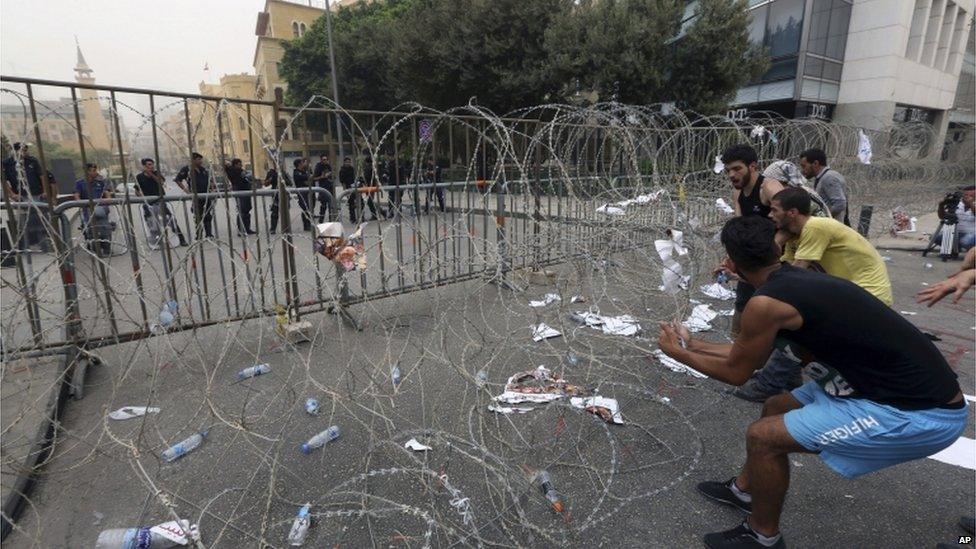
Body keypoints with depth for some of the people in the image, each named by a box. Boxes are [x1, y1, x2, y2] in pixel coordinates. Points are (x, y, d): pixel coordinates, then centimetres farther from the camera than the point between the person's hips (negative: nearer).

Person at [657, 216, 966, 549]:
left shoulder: (766, 303, -22)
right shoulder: (799, 281, 7)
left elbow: (736, 372, -5)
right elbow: (747, 353, 18)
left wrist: (679, 354, 8)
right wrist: (693, 344, 29)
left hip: (921, 413, -9)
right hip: (911, 388, 9)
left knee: (764, 436, -7)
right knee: (777, 409, 20)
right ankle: (743, 489, 41)